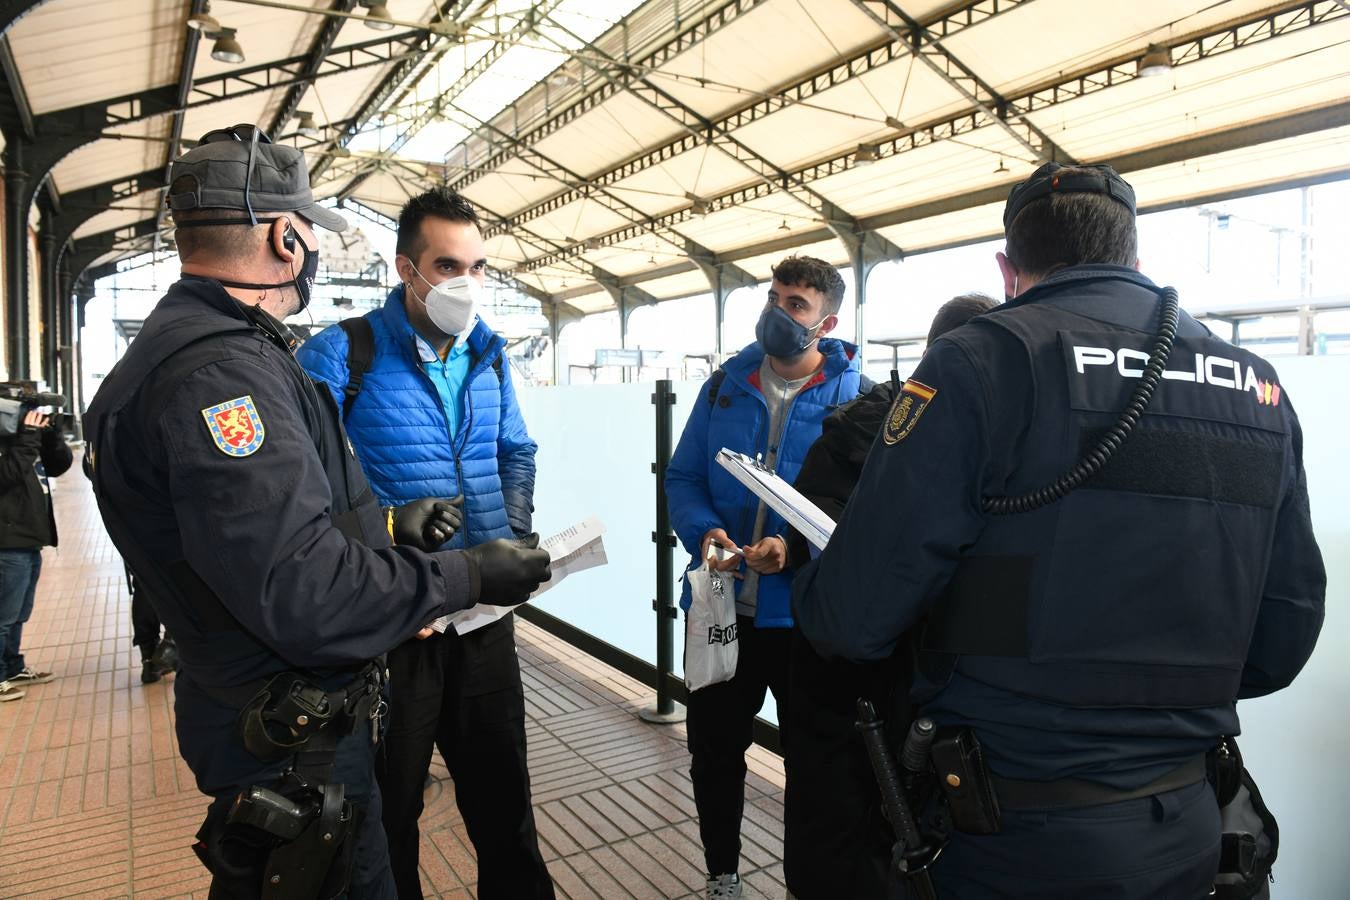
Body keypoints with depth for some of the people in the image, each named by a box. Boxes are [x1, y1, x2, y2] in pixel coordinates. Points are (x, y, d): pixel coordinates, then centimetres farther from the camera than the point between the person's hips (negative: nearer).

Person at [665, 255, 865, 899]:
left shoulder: (855, 397, -7)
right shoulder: (726, 383, 3)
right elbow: (682, 477, 4)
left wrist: (797, 549, -26)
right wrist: (704, 533, -16)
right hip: (721, 605, 4)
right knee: (714, 748, 18)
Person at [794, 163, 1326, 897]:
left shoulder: (987, 361, -15)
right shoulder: (1259, 390, 4)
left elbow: (854, 616, -18)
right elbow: (1283, 640, 7)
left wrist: (809, 593, 5)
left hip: (1024, 834, -6)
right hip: (1187, 823, 7)